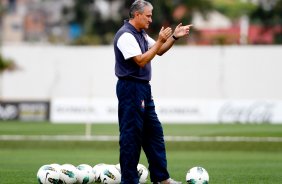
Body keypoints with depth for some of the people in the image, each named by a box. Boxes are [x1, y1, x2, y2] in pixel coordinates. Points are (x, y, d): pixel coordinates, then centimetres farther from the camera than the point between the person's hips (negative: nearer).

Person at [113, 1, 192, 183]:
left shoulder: (141, 34, 14)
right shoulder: (126, 35, -16)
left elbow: (159, 51, 22)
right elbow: (141, 61, -22)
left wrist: (174, 37, 7)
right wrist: (160, 41, -21)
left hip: (144, 88, 10)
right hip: (131, 88, -10)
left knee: (154, 132, 12)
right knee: (131, 135, -5)